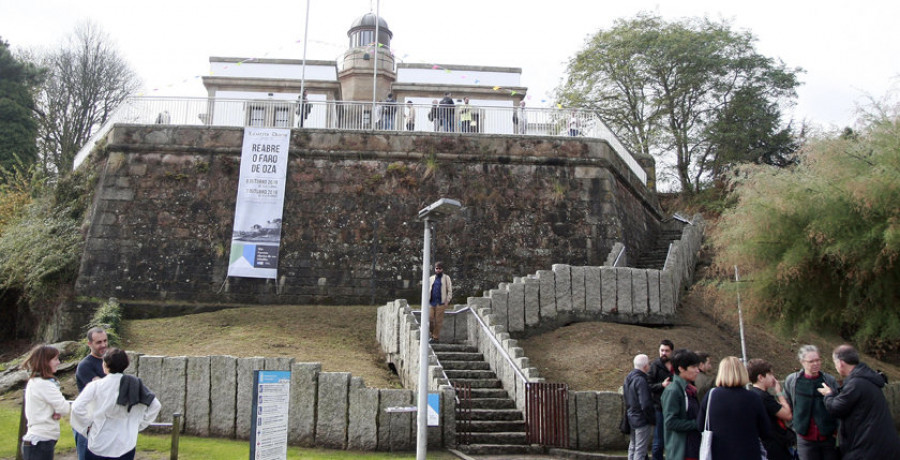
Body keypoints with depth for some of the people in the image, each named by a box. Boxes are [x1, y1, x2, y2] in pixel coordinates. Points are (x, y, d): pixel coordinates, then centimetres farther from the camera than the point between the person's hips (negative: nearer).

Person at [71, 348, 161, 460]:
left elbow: (77, 407, -20)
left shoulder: (96, 386, -10)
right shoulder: (136, 385, -1)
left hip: (99, 447, -2)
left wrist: (87, 425, -4)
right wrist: (138, 425, 9)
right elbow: (155, 405, 2)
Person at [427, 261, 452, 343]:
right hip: (432, 302, 3)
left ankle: (436, 337, 7)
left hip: (440, 303, -3)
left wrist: (447, 301, -7)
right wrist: (427, 300, 10)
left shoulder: (446, 278, 4)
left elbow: (450, 290, 2)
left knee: (438, 321, -2)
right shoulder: (431, 278, 15)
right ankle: (433, 334, 16)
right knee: (430, 319, -4)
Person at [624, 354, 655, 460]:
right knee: (640, 451, -1)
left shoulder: (628, 378, 6)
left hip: (632, 418, 9)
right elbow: (645, 405, -24)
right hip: (642, 420, -9)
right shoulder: (641, 380, -23)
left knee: (632, 447, 20)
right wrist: (653, 419, -12)